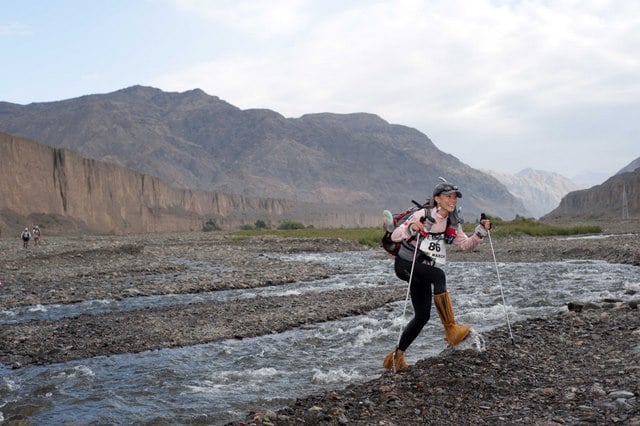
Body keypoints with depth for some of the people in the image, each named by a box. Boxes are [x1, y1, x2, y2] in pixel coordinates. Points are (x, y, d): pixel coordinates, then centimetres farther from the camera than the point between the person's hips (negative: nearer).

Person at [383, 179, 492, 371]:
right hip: (405, 264, -7)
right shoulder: (422, 215, -14)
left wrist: (481, 231, -7)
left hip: (422, 272, 7)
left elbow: (466, 244, 7)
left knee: (423, 315, 1)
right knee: (439, 275, -34)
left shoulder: (452, 224, 6)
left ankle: (396, 356, 14)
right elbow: (394, 236, -17)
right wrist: (411, 228, -36)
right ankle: (451, 329, -32)